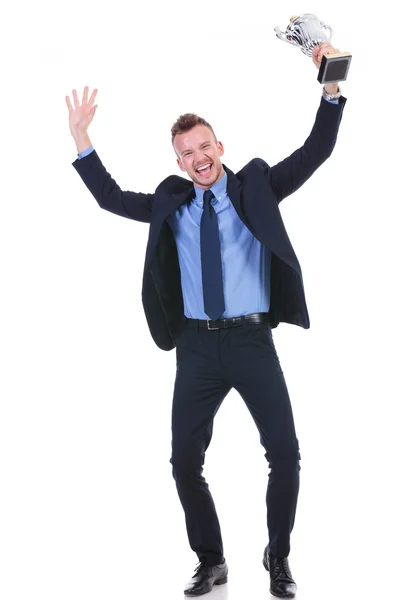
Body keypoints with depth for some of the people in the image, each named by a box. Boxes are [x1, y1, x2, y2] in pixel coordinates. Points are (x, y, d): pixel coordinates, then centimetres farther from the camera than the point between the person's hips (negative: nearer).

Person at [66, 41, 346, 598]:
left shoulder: (256, 186, 4)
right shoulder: (171, 203, 11)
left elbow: (316, 151, -4)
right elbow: (111, 198, 13)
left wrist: (330, 86, -16)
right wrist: (81, 139, 6)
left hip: (252, 341, -2)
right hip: (197, 346, 3)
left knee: (285, 453, -3)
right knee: (185, 461, 4)